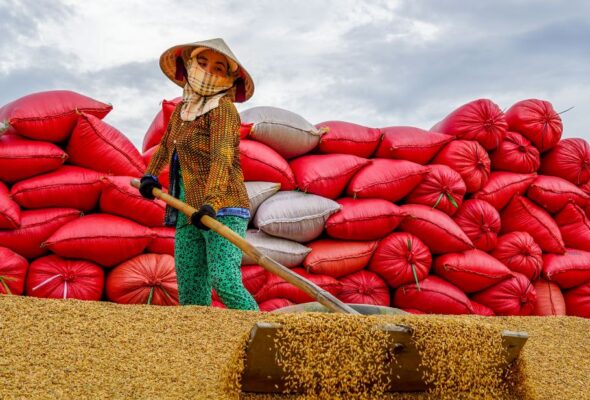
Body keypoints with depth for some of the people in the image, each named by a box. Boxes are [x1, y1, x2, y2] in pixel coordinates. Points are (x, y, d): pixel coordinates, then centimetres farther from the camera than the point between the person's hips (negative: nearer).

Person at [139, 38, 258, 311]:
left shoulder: (222, 108, -8)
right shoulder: (184, 107, 15)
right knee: (190, 294, 4)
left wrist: (210, 203, -36)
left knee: (225, 282, -24)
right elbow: (167, 143, 37)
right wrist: (151, 175, 29)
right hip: (189, 215, 8)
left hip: (223, 212, -8)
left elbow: (222, 158, -24)